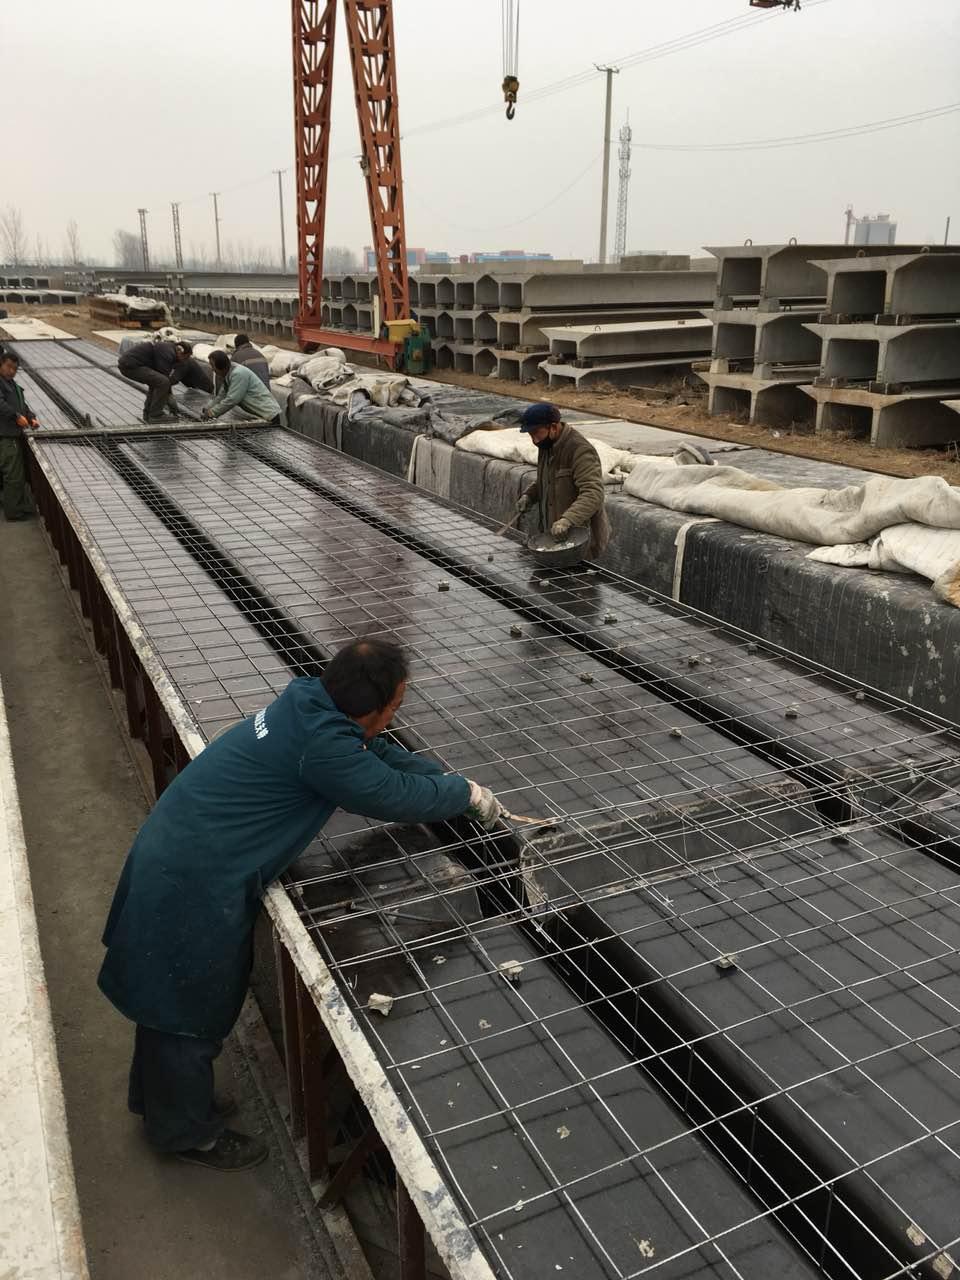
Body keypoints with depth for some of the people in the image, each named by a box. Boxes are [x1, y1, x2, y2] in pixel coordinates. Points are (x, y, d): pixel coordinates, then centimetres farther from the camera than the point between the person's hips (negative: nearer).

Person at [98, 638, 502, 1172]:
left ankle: (161, 1100, 50)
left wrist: (455, 783, 12)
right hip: (193, 885, -9)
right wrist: (467, 794, -2)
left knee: (174, 1000, 27)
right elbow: (398, 795, -20)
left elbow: (383, 754, 13)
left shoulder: (308, 706, -1)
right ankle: (189, 1132, 37)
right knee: (192, 1008, 13)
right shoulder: (322, 746, -29)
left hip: (174, 857, 9)